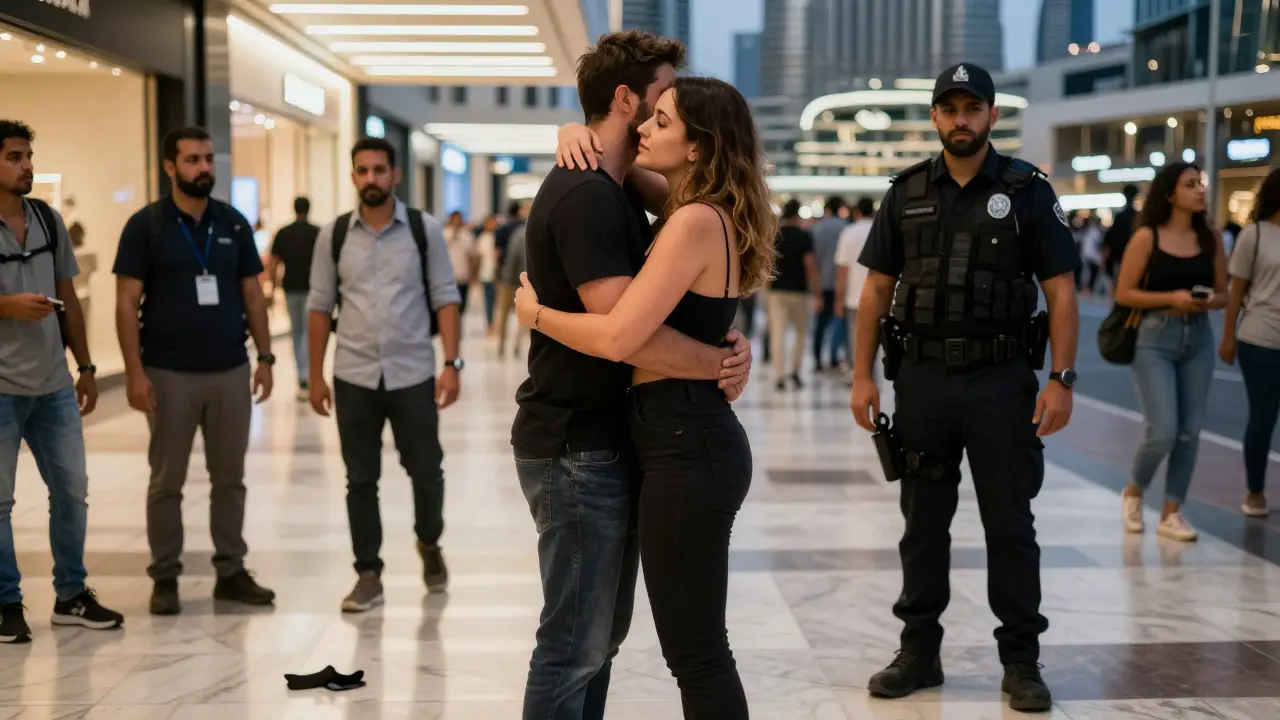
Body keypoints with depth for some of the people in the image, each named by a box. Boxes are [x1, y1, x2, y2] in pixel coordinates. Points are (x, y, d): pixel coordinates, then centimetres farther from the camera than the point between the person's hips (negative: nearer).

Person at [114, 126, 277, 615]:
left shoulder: (234, 223, 6)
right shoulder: (146, 225, -4)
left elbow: (252, 294, 10)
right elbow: (127, 302, -6)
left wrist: (265, 358, 4)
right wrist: (134, 371, -13)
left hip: (230, 371, 3)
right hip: (169, 374, -3)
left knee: (230, 477, 9)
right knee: (167, 481, 5)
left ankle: (231, 571, 19)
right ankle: (165, 578, 15)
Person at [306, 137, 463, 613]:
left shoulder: (424, 230, -1)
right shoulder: (333, 235, 3)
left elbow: (445, 298, -2)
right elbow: (320, 306, 6)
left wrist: (451, 364, -10)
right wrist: (315, 375, 4)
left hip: (413, 375, -1)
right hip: (354, 377, 1)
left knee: (426, 471, 7)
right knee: (361, 480, 6)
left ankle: (429, 544, 36)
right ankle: (368, 575, 17)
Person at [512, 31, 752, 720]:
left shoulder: (617, 186, 13)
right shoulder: (584, 196, -19)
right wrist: (722, 361, -15)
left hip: (608, 441, 10)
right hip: (577, 448, -10)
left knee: (601, 632, 19)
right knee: (576, 642, -2)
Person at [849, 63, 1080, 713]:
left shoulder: (1027, 191, -1)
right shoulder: (907, 193, 6)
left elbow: (1061, 292, -3)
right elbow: (876, 289, 8)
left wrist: (1061, 380, -11)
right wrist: (863, 376, 1)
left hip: (1002, 379, -2)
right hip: (922, 378, 3)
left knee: (1010, 525, 5)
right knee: (923, 521, 10)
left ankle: (1021, 660, 16)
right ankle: (919, 651, 21)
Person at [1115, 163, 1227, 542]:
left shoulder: (1211, 237, 5)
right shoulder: (1147, 237, -7)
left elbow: (1224, 294, 10)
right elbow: (1123, 293, -8)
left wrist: (1209, 302, -13)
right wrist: (1171, 298, -19)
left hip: (1199, 339, 4)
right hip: (1155, 340, -4)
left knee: (1189, 432, 4)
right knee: (1162, 431, -9)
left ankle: (1172, 513, 15)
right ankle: (1133, 491, 20)